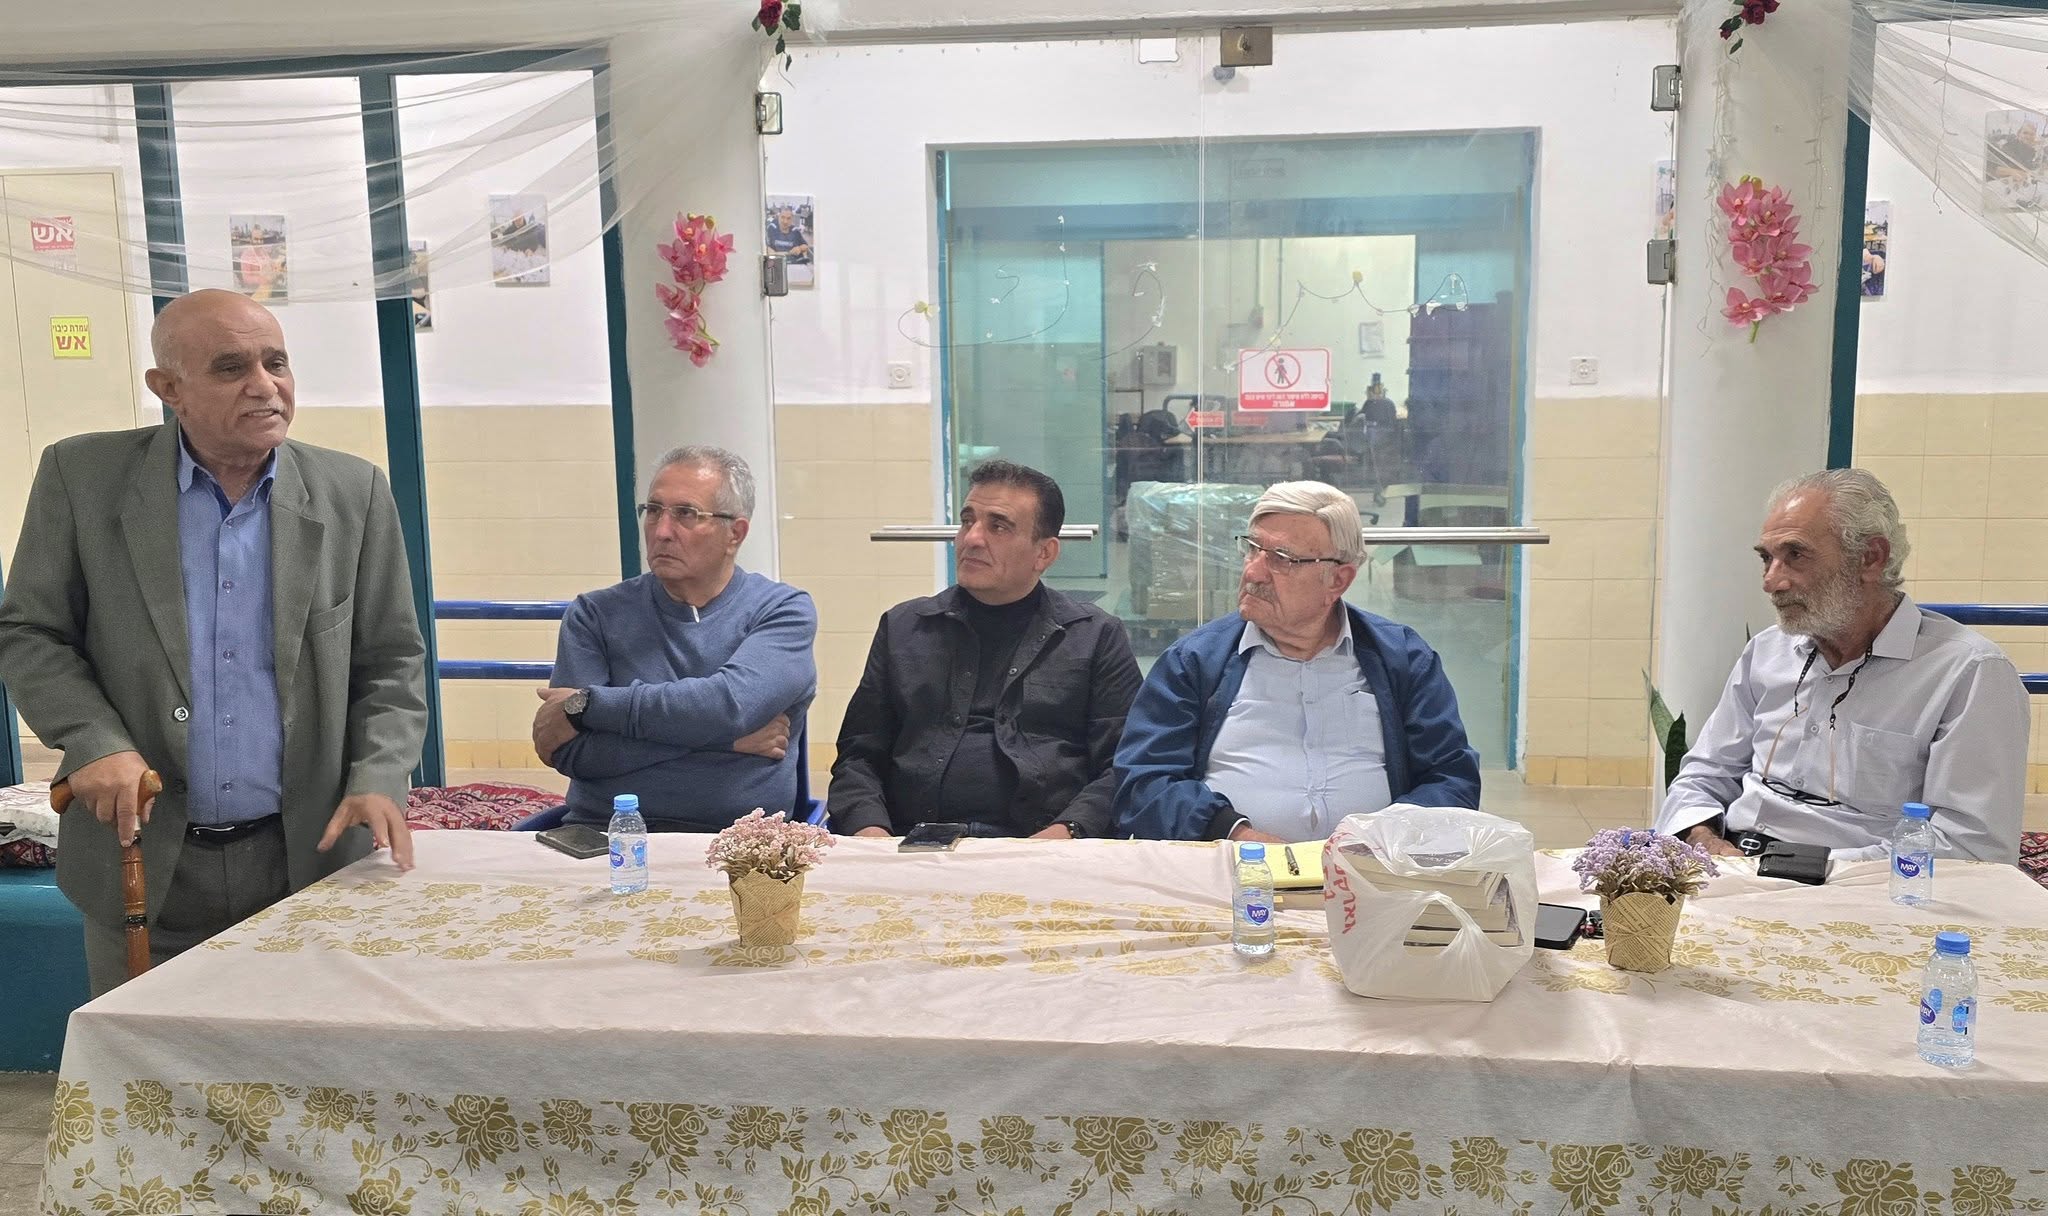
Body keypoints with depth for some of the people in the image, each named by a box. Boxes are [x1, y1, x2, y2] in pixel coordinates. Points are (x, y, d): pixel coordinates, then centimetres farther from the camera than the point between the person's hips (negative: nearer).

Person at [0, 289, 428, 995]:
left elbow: (390, 663, 3)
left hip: (314, 854, 1)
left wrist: (378, 780, -12)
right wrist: (94, 743, -13)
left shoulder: (354, 493, -1)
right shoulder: (85, 477, -2)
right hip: (141, 861, 0)